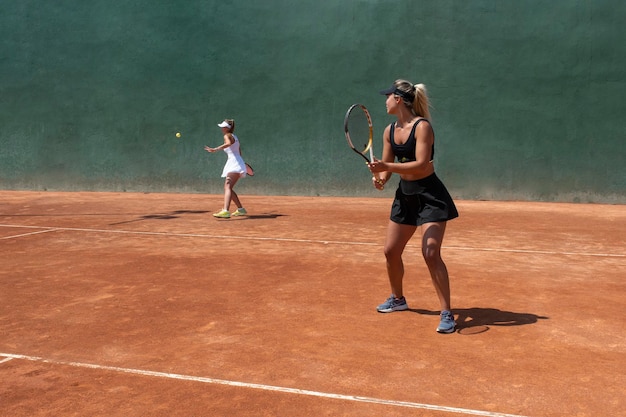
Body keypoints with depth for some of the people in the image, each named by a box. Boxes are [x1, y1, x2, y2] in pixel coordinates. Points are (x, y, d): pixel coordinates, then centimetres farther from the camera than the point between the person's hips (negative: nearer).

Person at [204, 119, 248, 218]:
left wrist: (215, 149, -41)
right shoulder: (234, 137, 21)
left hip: (234, 164, -9)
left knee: (227, 187, -23)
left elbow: (228, 143, -30)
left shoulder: (227, 136, -5)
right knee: (228, 188, 16)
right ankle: (241, 209, 24)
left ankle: (225, 211, -41)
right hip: (237, 165, 9)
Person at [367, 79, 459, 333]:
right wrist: (380, 177, -13)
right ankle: (397, 299, 35)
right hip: (405, 194, 8)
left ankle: (446, 314, -7)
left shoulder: (422, 126, -18)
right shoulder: (389, 131, 4)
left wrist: (387, 166, -34)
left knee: (430, 253, -17)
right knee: (391, 251, 12)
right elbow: (387, 166, 9)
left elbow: (422, 165, -27)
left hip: (430, 196, -8)